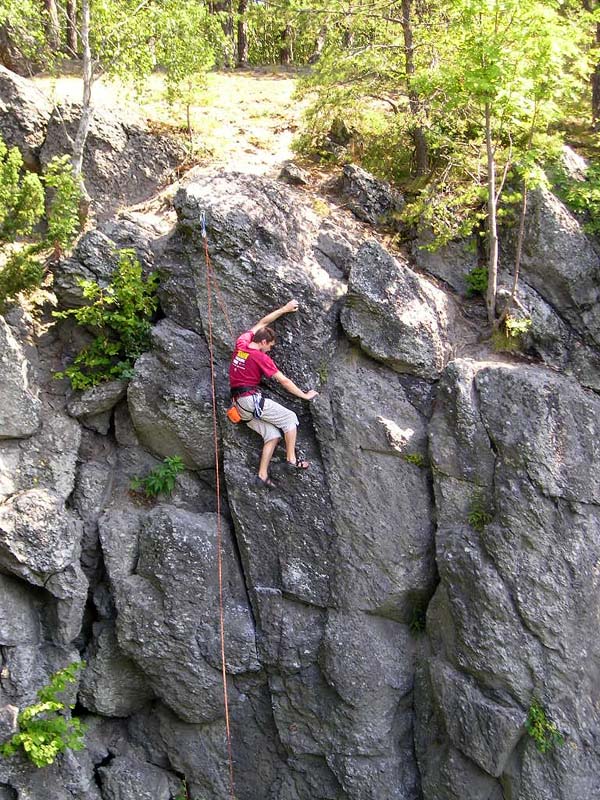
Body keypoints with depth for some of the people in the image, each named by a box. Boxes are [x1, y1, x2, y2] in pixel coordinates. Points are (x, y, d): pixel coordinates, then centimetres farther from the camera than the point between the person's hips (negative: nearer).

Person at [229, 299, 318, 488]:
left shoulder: (241, 343, 8)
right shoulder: (261, 357, -11)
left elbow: (262, 323, 23)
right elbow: (284, 381, -8)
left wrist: (284, 309, 27)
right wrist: (304, 395, 2)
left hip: (239, 403, 8)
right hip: (252, 399, -8)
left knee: (273, 435, 7)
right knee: (290, 418, 1)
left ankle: (262, 475, -1)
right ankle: (291, 459, -1)